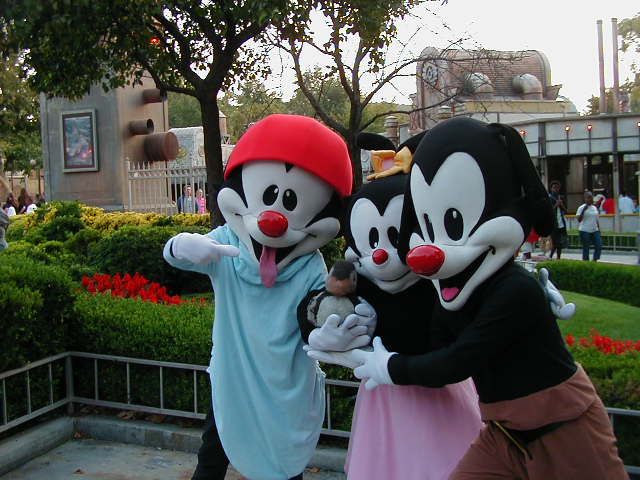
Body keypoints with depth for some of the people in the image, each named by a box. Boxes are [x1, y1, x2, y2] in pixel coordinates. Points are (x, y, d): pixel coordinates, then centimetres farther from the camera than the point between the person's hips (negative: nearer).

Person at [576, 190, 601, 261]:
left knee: (599, 246, -4)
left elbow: (597, 220, 19)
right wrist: (583, 210, -24)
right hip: (585, 231, -6)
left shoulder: (594, 208, 14)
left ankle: (595, 260, 9)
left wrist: (599, 229, 15)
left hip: (595, 231, 6)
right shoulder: (581, 208, -5)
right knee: (586, 248, 0)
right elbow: (579, 220, -14)